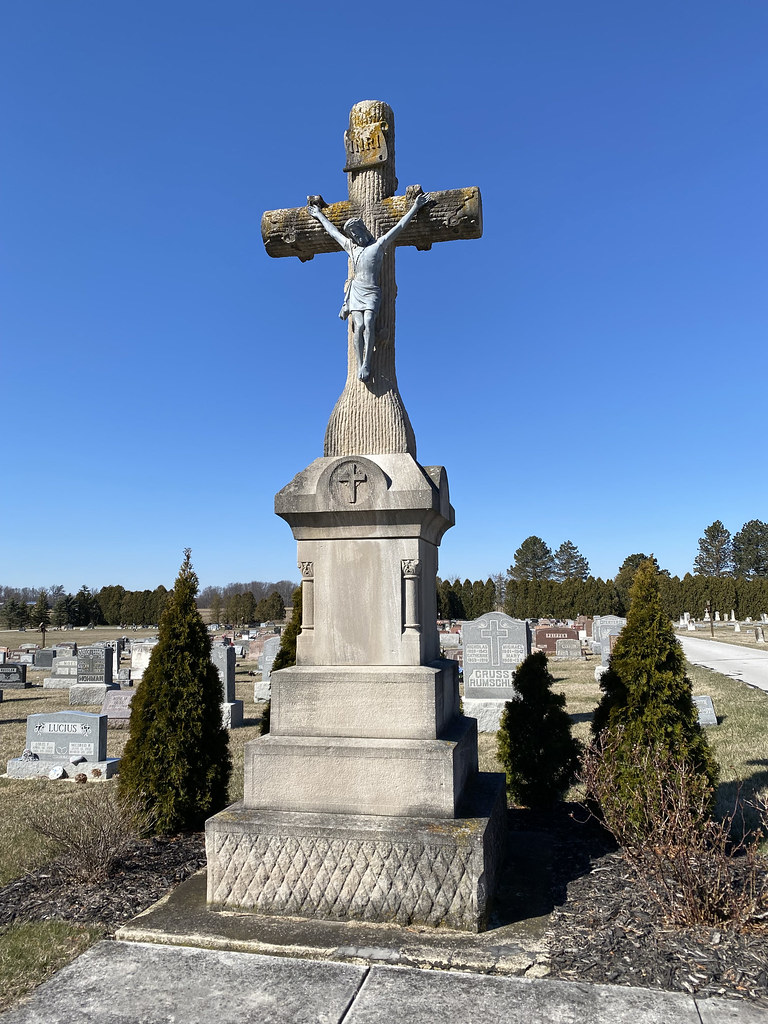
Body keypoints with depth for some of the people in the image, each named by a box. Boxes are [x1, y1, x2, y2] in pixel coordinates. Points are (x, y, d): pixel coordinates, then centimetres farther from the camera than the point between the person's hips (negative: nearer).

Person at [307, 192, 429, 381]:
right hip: (356, 291, 2)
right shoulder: (351, 247, 22)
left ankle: (366, 364, -26)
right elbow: (333, 231, 36)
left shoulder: (379, 244, 13)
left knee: (368, 324, -23)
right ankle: (360, 365, -19)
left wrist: (414, 208, 15)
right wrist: (319, 215, 46)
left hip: (372, 292, -2)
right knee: (359, 326, -17)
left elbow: (399, 226, 15)